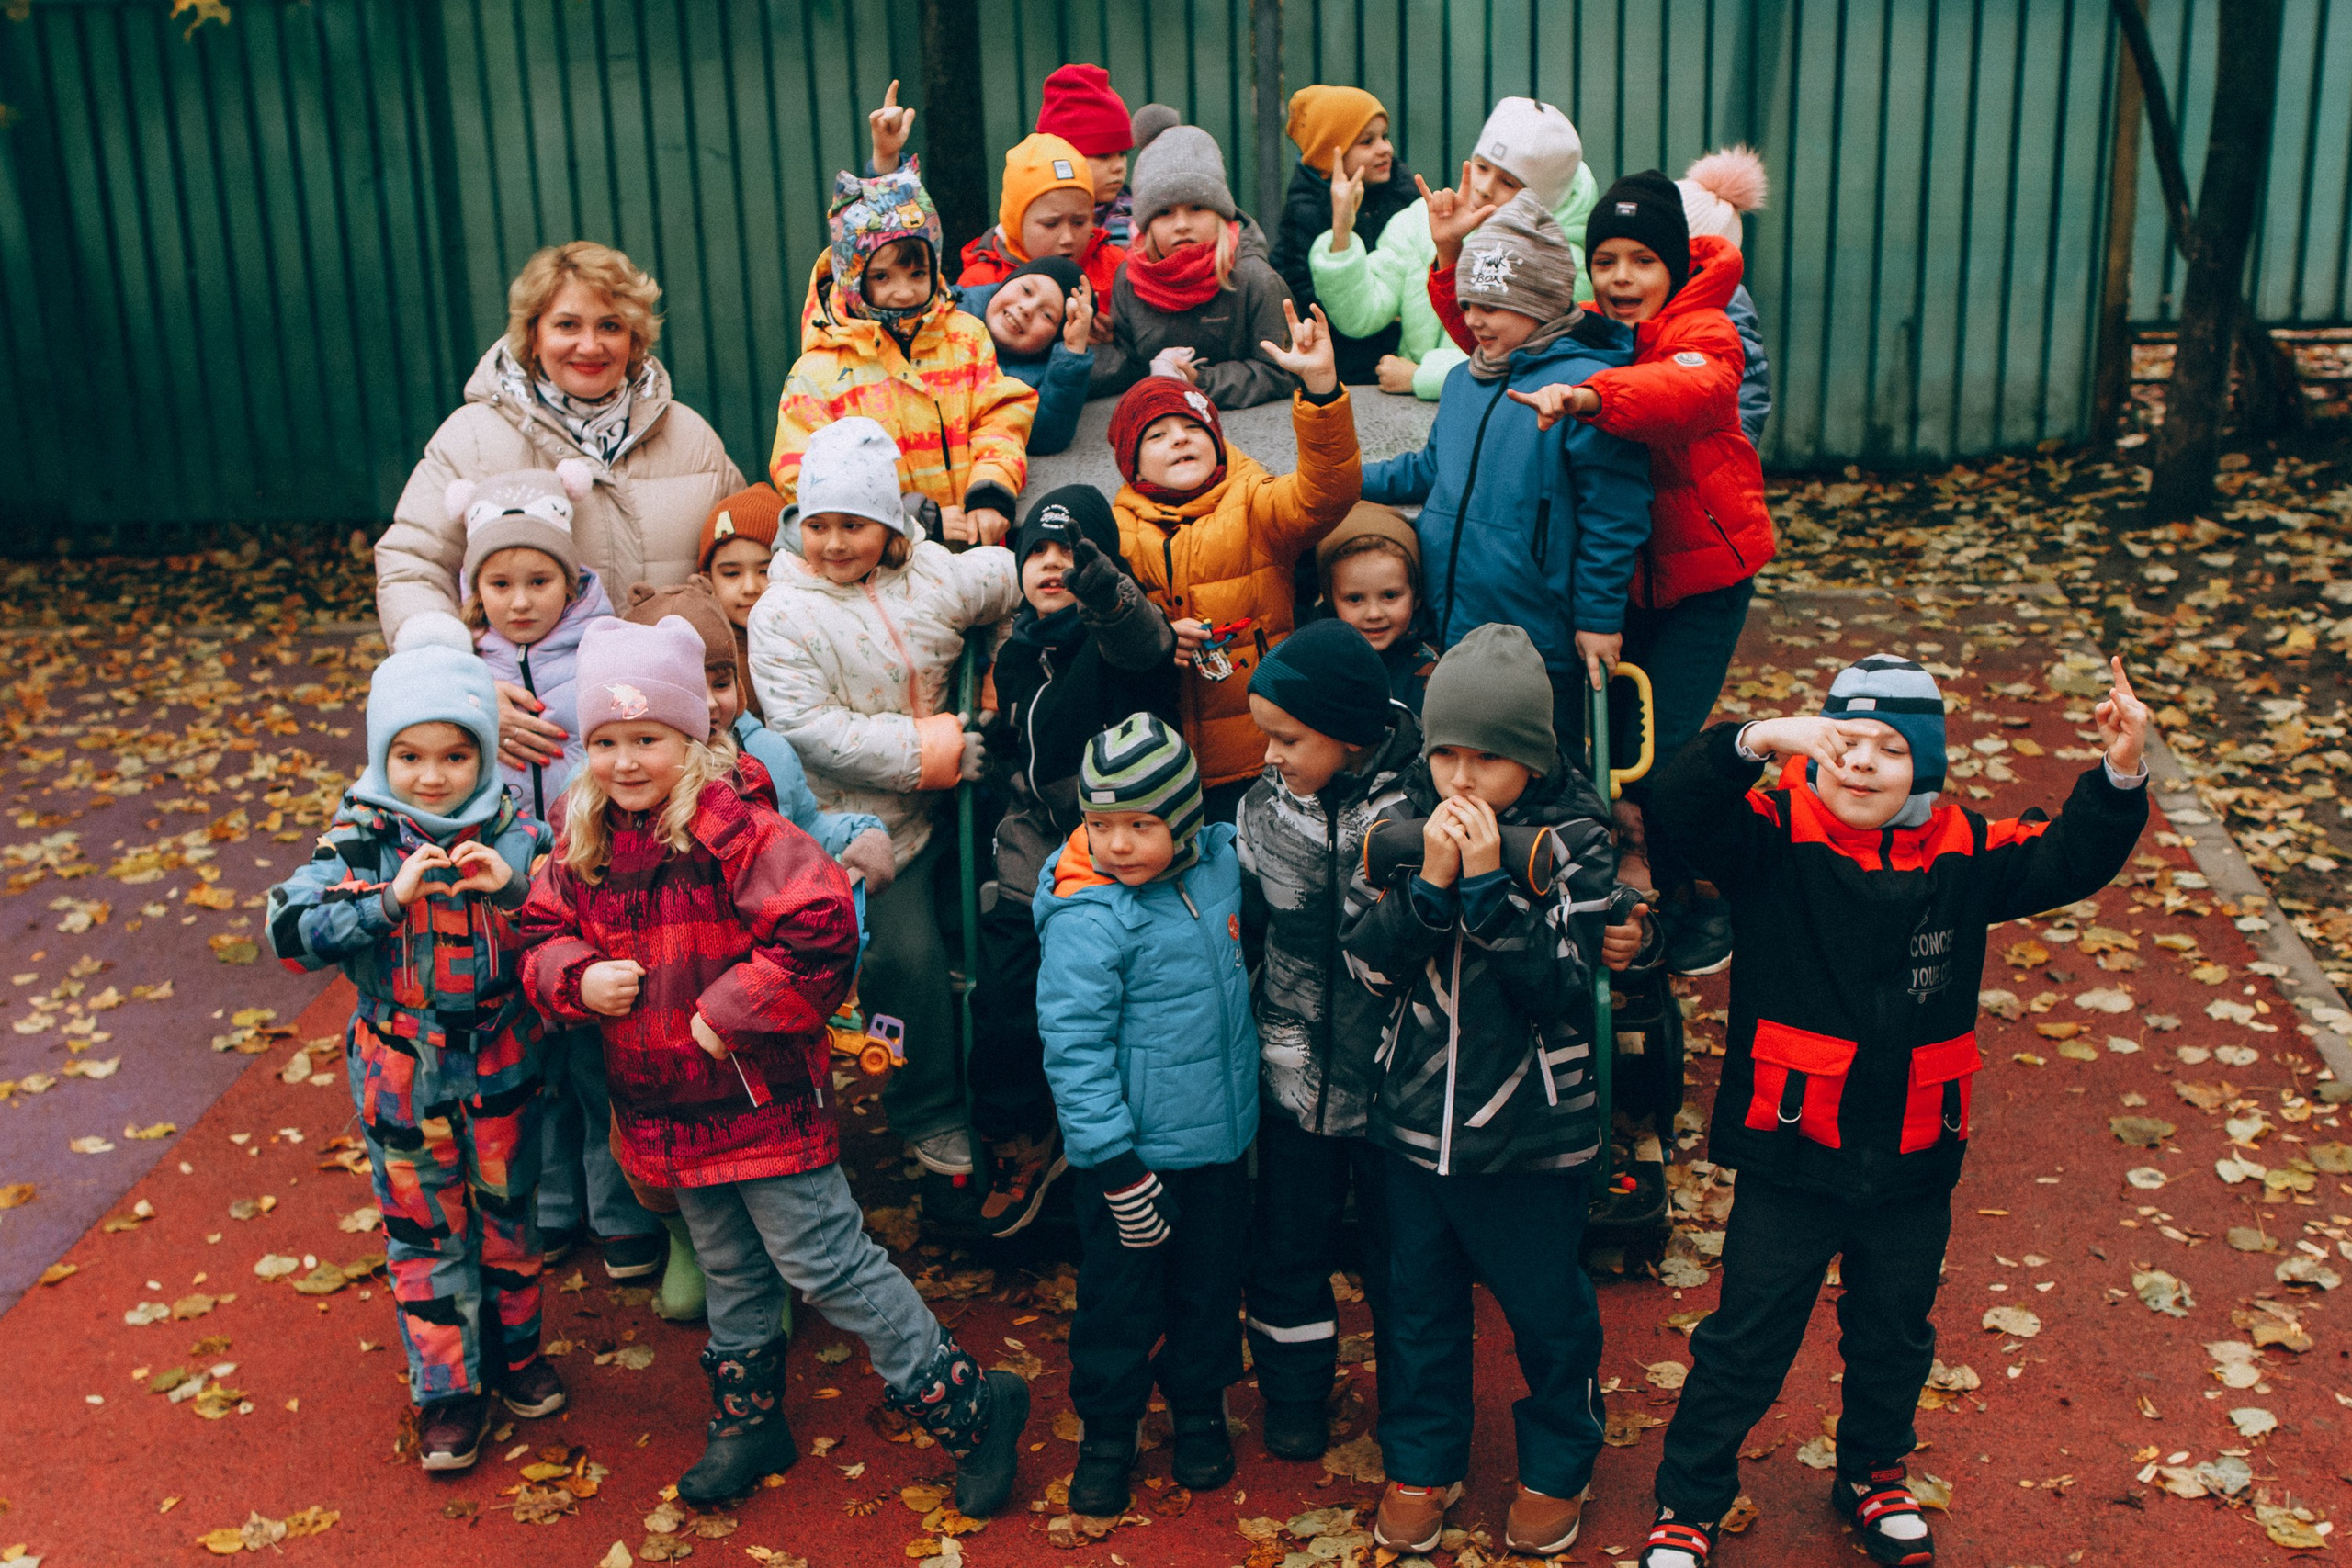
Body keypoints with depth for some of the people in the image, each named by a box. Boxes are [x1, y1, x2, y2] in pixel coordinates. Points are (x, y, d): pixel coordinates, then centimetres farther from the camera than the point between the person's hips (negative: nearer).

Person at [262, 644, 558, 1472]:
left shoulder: (515, 832, -9)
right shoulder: (360, 842, -13)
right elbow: (289, 930, -22)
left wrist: (514, 884, -28)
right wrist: (391, 897, -33)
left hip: (500, 1062, 1)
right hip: (400, 1070, -1)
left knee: (509, 1210, 18)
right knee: (424, 1229, 11)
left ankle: (513, 1347, 40)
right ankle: (448, 1390, 26)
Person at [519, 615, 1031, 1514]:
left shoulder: (735, 828, -21)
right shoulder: (583, 843, 1)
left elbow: (819, 931, -28)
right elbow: (545, 934, 12)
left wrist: (728, 1013, -23)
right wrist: (579, 979, -11)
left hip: (763, 1095, -7)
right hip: (665, 1105, 7)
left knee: (822, 1262, -2)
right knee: (729, 1271, 23)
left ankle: (969, 1407, 11)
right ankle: (747, 1422, 42)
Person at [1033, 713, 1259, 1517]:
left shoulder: (1222, 863, -5)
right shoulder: (1088, 918, -21)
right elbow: (1073, 1048, -20)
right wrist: (1117, 1167, -20)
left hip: (1219, 1141, 5)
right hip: (1133, 1152, -5)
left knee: (1210, 1283, 20)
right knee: (1120, 1297, 8)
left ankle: (1199, 1411, 40)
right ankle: (1106, 1435, 28)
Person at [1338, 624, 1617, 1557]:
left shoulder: (1575, 837, -14)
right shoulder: (1405, 818, -5)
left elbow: (1559, 986, -20)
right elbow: (1367, 961, -10)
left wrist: (1490, 881, -29)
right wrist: (1429, 878, -24)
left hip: (1531, 1129, -3)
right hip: (1416, 1115, 3)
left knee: (1547, 1310, 15)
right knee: (1418, 1303, 18)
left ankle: (1556, 1469, 39)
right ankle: (1420, 1464, 39)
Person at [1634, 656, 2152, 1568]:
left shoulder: (1963, 855, -2)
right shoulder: (1775, 836, -14)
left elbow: (2070, 859, -2)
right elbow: (1681, 802, -27)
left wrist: (2119, 776, -18)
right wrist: (1757, 742, -44)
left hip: (1913, 1163, 4)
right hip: (1792, 1152, -3)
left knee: (1895, 1336, 23)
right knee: (1747, 1338, 9)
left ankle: (1874, 1478, 48)